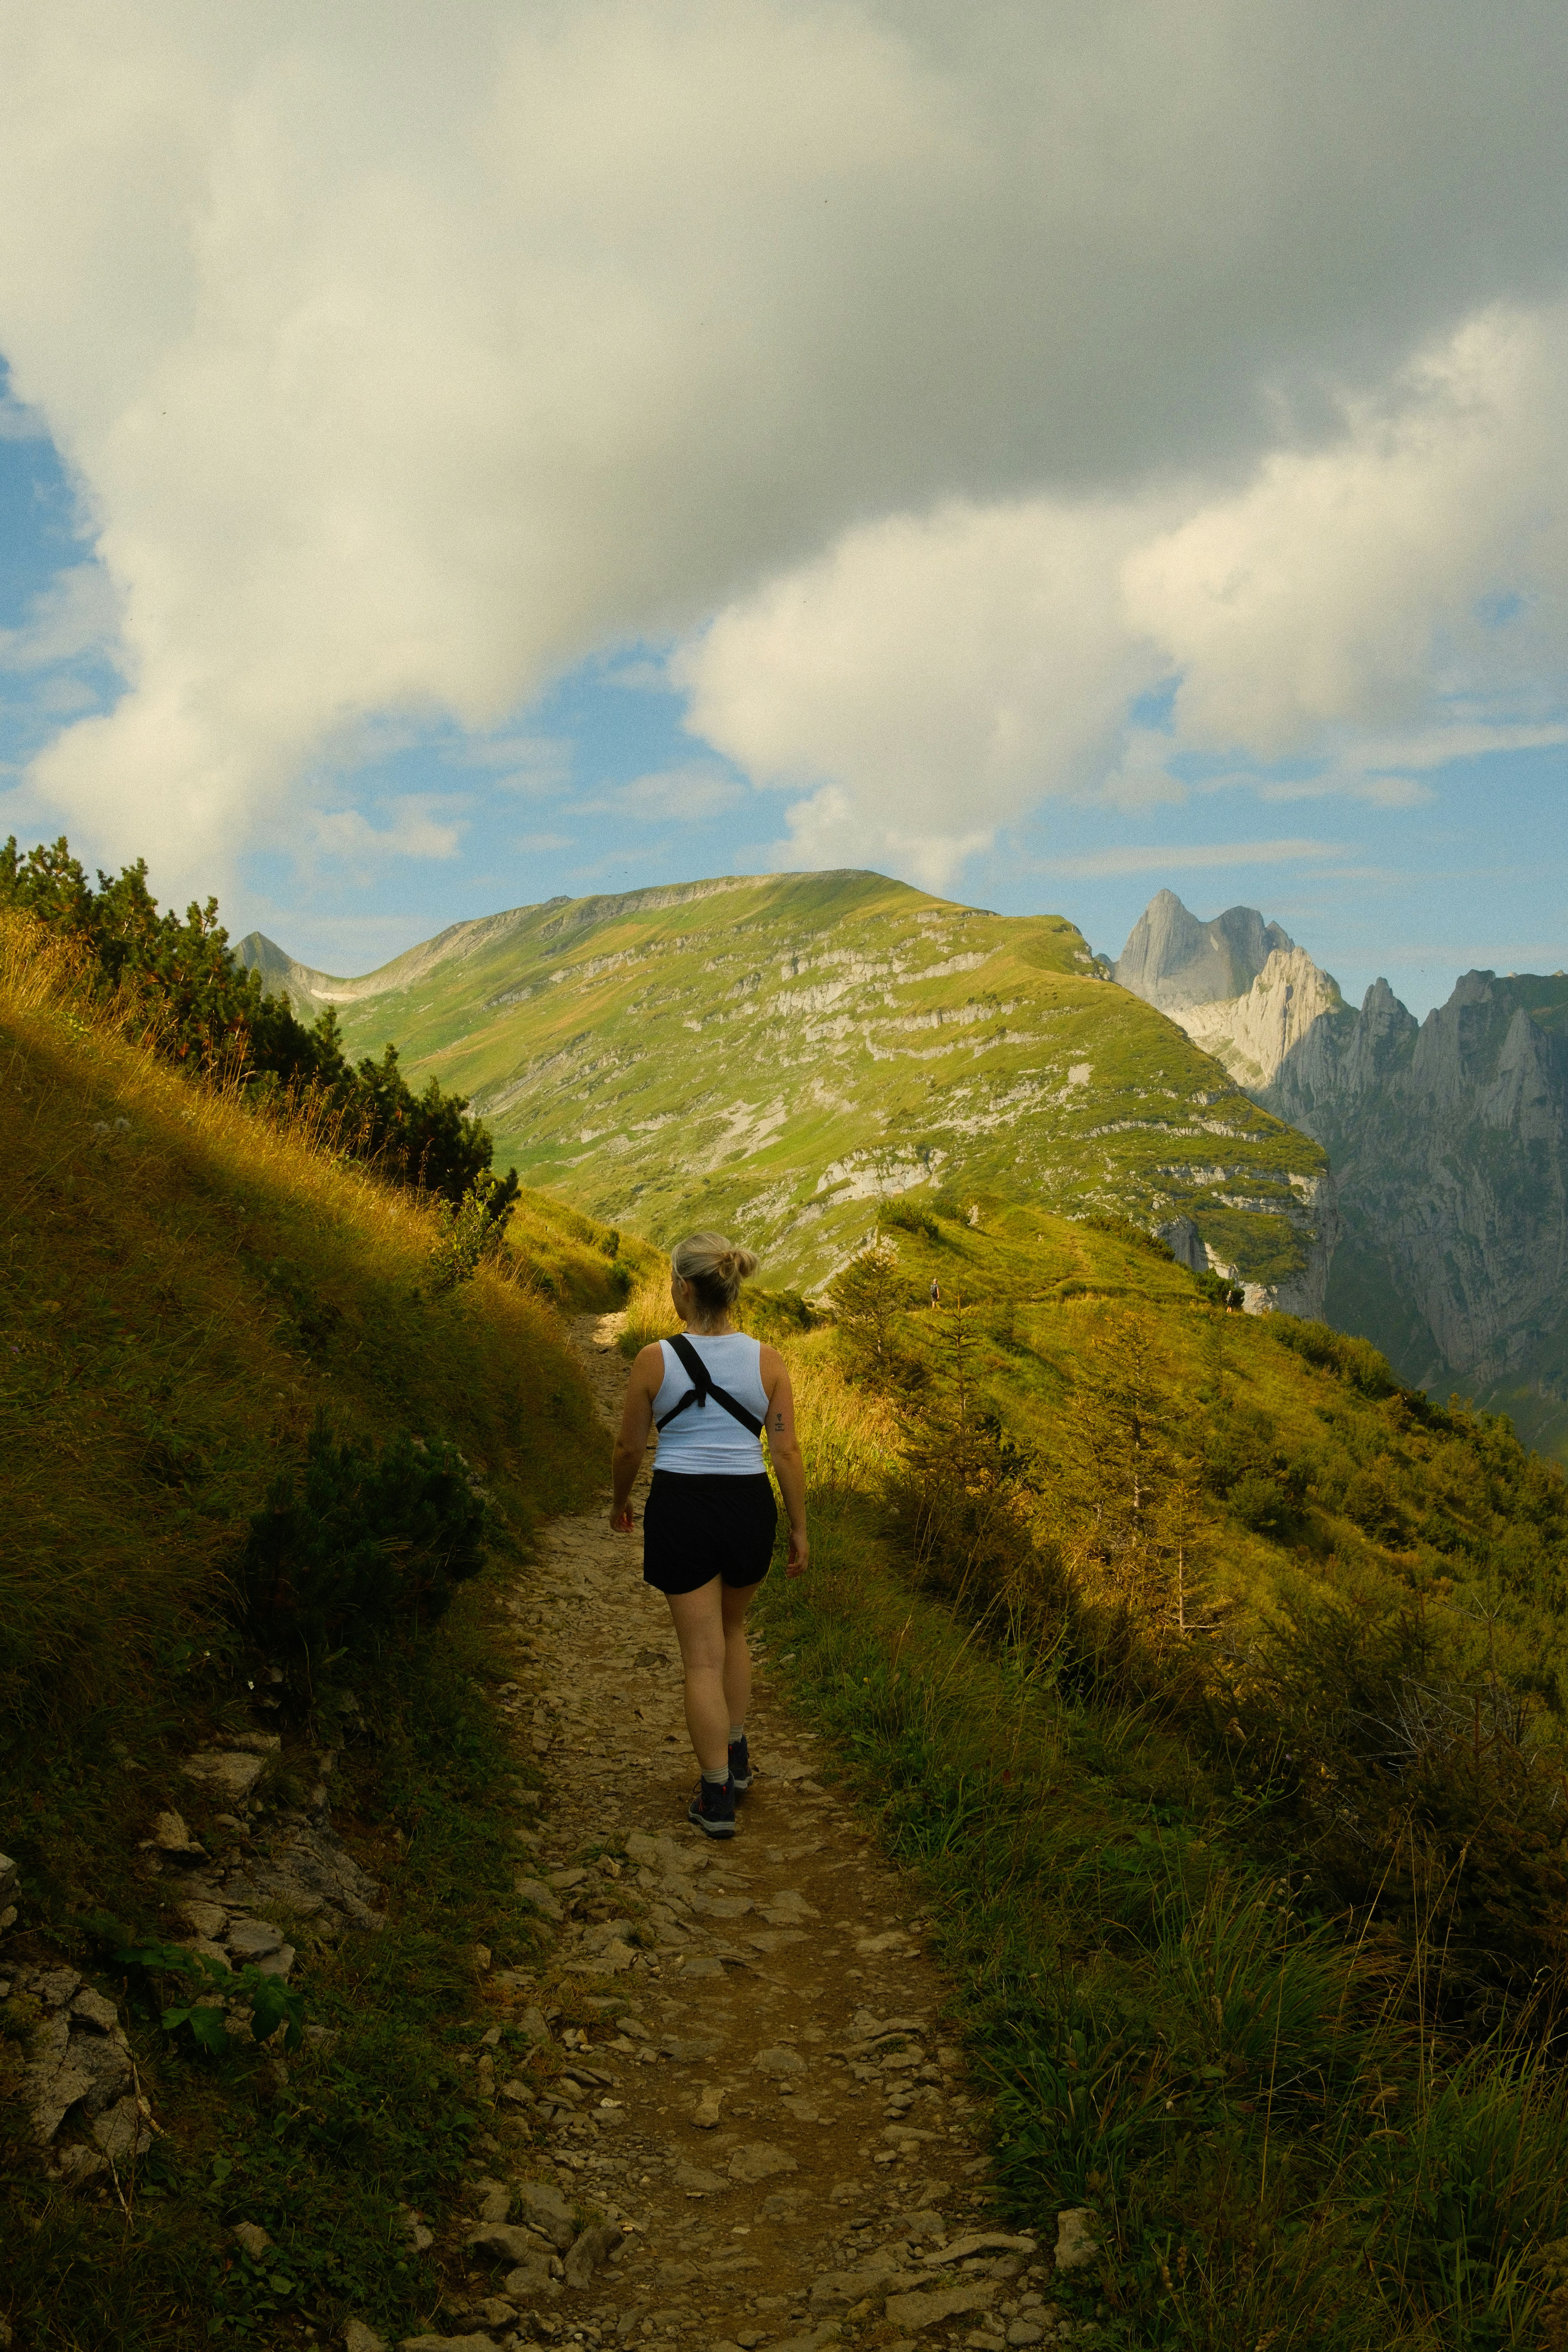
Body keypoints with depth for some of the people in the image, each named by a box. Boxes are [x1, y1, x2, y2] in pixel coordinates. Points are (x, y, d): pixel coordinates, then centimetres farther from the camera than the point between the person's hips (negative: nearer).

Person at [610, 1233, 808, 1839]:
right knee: (732, 1628, 28)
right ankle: (737, 1758, 35)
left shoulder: (654, 1360, -9)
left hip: (679, 1508, -2)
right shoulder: (768, 1361, -5)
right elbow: (788, 1453, -3)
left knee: (703, 1655, 5)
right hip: (749, 1507, 3)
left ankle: (717, 1798, 9)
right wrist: (799, 1529, 8)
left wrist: (620, 1502, 20)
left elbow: (629, 1447, 1)